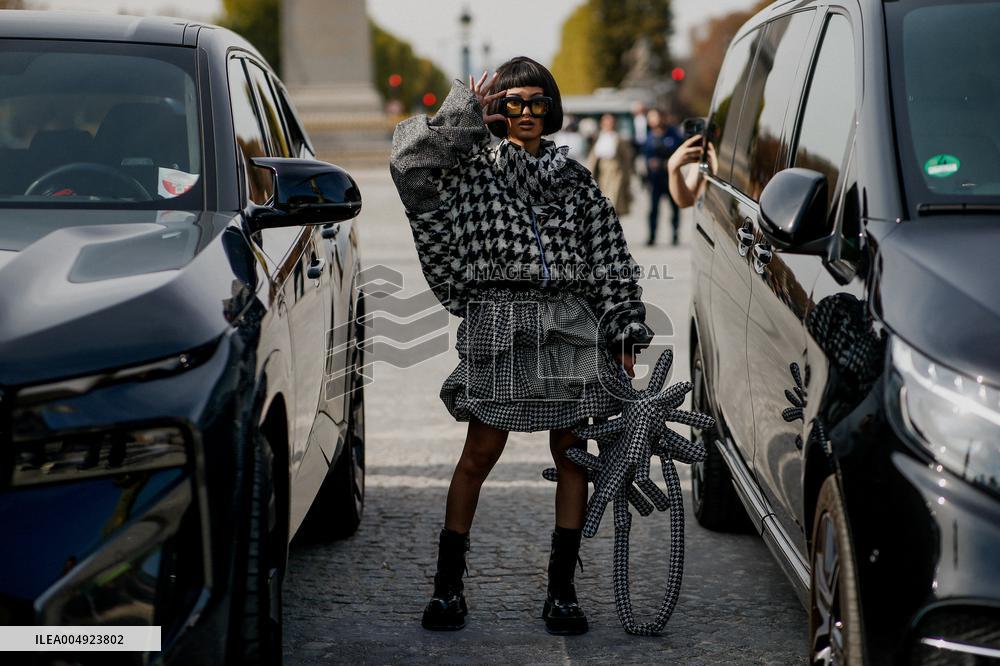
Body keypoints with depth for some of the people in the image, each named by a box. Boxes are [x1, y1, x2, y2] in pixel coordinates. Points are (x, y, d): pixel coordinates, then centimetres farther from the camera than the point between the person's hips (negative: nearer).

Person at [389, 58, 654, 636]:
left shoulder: (574, 177, 16)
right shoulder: (473, 169, 7)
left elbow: (611, 259, 15)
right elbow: (410, 162, -12)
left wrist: (625, 332, 8)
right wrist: (464, 111, -3)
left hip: (569, 324, 3)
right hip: (499, 322, -3)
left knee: (571, 453, 2)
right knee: (482, 451, -2)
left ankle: (562, 590, 9)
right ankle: (448, 585, 8)